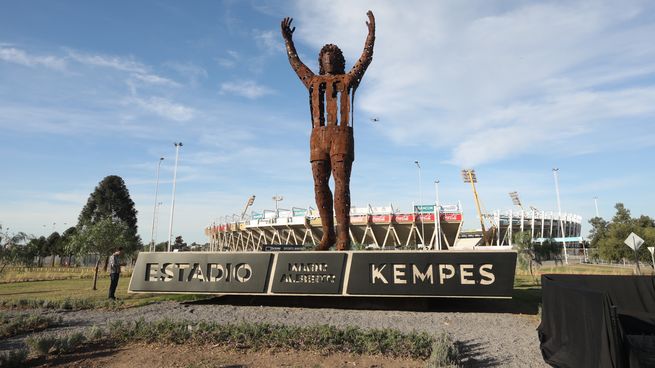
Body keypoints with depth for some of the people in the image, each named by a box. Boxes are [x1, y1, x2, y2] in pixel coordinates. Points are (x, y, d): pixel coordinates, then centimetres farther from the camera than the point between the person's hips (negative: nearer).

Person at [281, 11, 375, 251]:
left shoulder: (348, 79, 21)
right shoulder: (313, 81, 28)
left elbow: (366, 58, 19)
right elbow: (295, 63, 38)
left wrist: (371, 33, 14)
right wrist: (288, 39, 40)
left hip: (342, 135, -3)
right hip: (318, 136, 3)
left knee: (341, 183, -12)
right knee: (320, 185, -4)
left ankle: (343, 237, -15)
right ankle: (328, 234, 3)